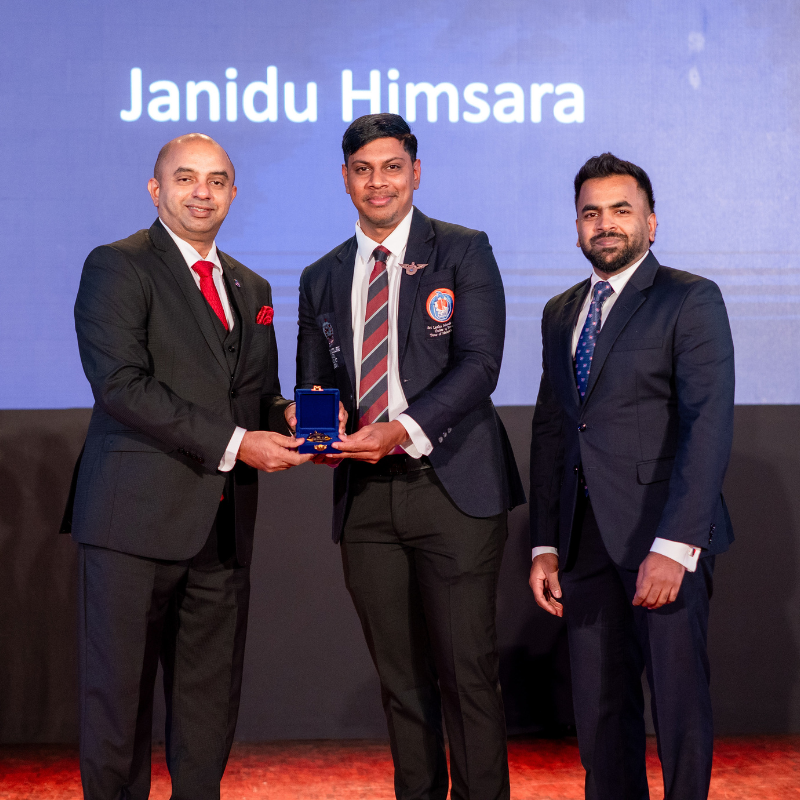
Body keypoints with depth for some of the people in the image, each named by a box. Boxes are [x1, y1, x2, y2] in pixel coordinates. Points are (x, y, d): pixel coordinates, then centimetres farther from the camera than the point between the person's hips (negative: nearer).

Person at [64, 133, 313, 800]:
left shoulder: (251, 288, 20)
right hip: (136, 518, -6)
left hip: (223, 525, 6)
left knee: (211, 706, 10)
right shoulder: (117, 267, -2)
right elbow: (121, 383, -14)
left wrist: (288, 419, -1)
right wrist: (232, 443, -17)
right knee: (119, 695, 0)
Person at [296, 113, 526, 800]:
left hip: (453, 486, -4)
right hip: (365, 496, 4)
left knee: (468, 672, -5)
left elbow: (479, 364, -8)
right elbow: (312, 382, 20)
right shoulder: (322, 278, 16)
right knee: (401, 679, 10)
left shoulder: (464, 252, 2)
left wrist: (403, 429, -21)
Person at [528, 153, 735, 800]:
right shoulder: (560, 314, 18)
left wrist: (675, 546, -21)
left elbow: (709, 425, -12)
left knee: (679, 696, -1)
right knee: (599, 705, 7)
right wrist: (545, 546, 11)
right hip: (586, 540, 5)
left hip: (664, 535, -5)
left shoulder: (691, 300, -2)